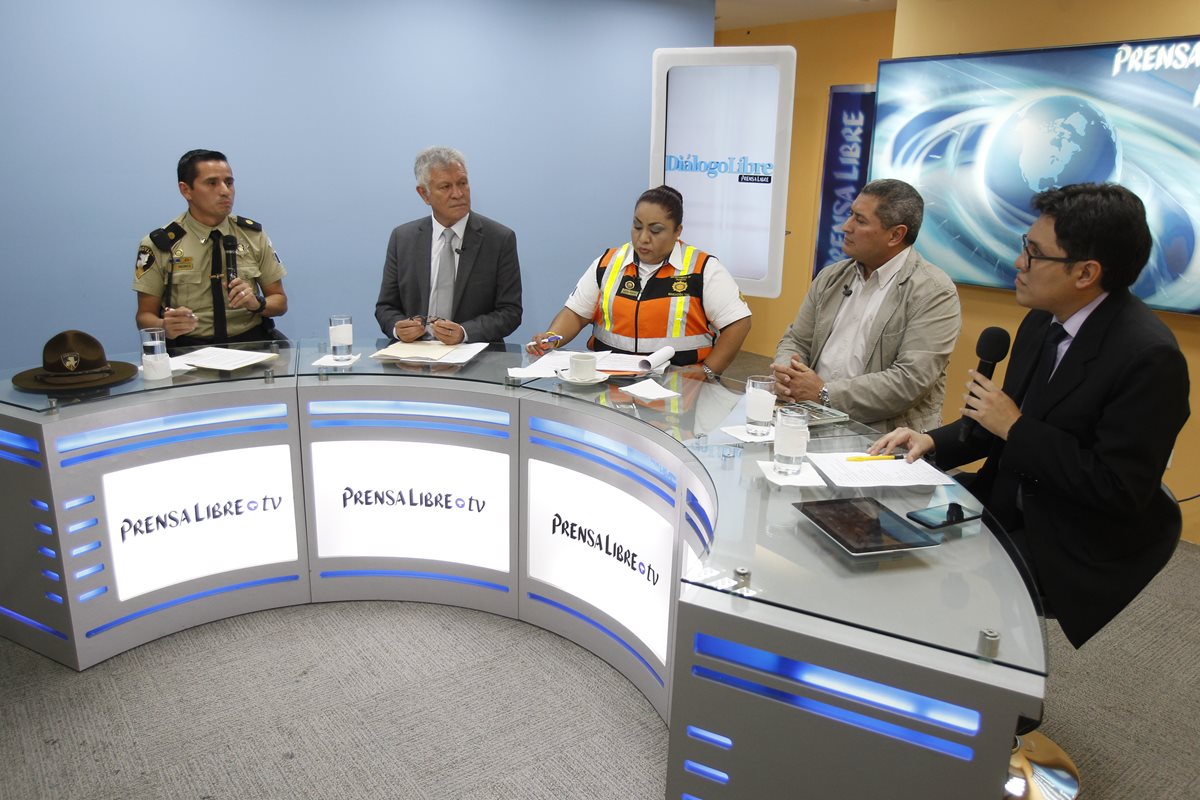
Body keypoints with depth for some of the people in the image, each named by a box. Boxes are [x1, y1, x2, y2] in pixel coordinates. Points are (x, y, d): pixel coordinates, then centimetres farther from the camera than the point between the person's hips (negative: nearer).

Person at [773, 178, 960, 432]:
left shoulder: (934, 292, -7)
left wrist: (825, 393, -16)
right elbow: (796, 341, 16)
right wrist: (786, 375, -7)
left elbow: (912, 381, -16)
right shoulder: (830, 277, 12)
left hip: (883, 435, -6)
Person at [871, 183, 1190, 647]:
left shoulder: (1149, 356, -23)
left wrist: (1014, 428, -20)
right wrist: (933, 442, -5)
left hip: (1078, 546, -7)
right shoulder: (1042, 322, 1)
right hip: (1011, 505, 7)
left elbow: (1120, 490, -24)